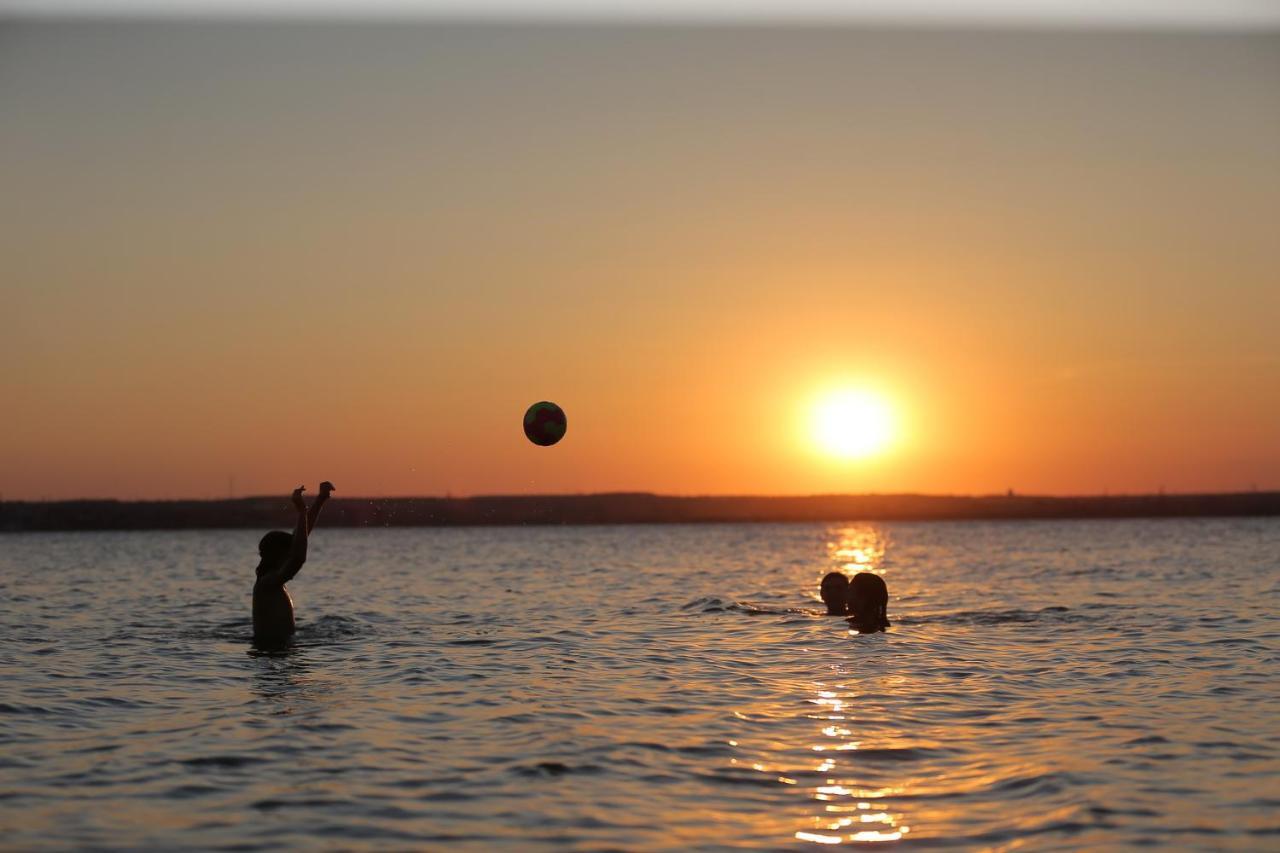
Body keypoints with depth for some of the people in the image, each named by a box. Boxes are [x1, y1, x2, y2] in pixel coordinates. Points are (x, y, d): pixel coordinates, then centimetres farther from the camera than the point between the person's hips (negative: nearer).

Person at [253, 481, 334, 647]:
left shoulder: (271, 577, 9)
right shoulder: (267, 583, -18)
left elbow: (301, 535, 12)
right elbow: (299, 558, -35)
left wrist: (321, 499, 9)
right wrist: (301, 512, -30)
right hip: (270, 650, -10)